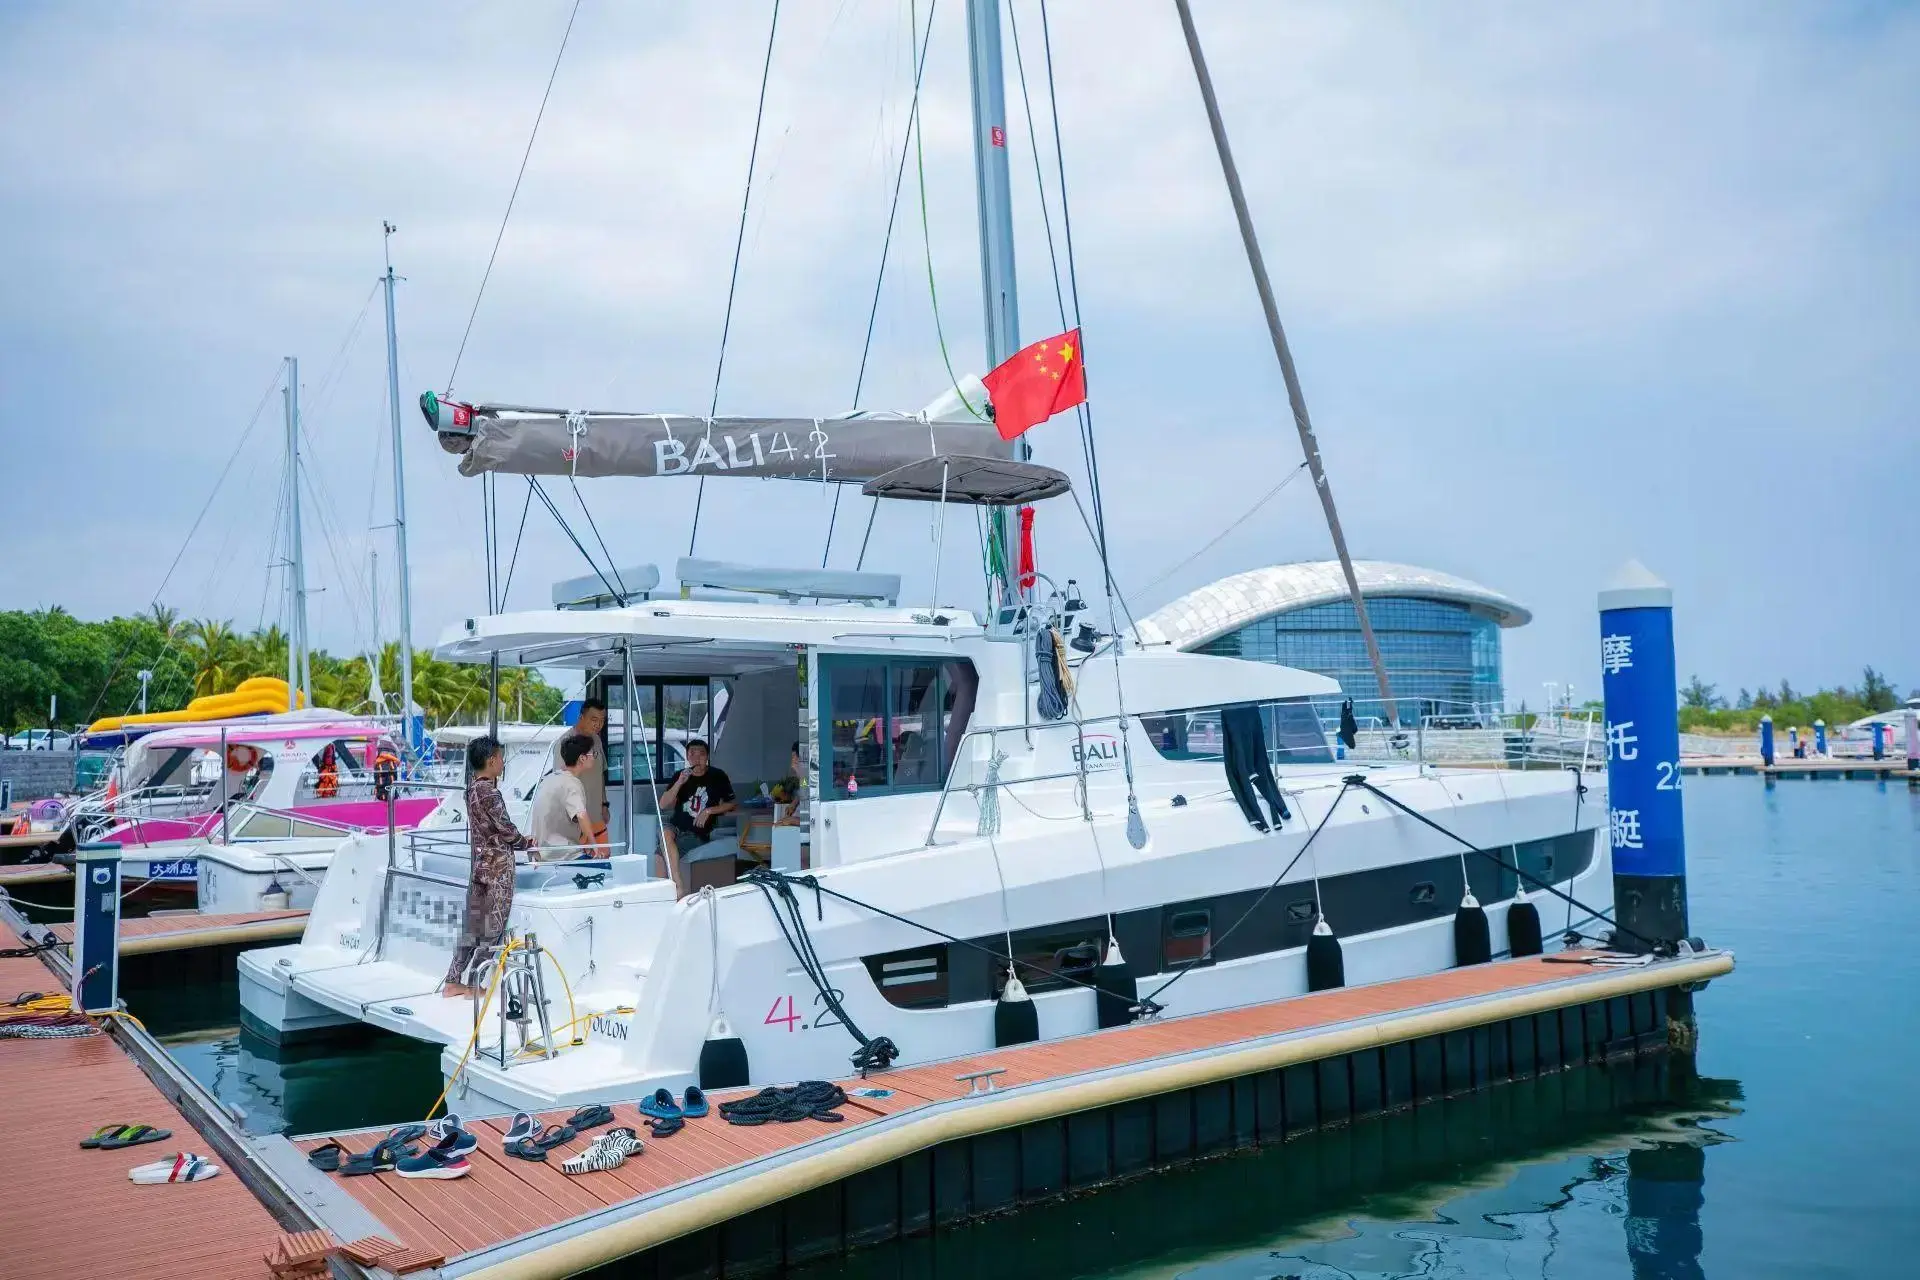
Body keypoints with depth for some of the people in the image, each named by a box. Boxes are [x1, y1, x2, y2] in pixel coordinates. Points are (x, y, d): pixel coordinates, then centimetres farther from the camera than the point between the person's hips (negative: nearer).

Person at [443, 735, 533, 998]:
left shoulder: (473, 788, 9)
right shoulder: (489, 793, -18)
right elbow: (506, 831, -14)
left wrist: (519, 841, 14)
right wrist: (528, 843, 2)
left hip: (480, 864, 9)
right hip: (498, 869, -8)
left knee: (472, 925, 14)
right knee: (492, 929, 2)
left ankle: (452, 982, 18)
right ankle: (475, 986, 8)